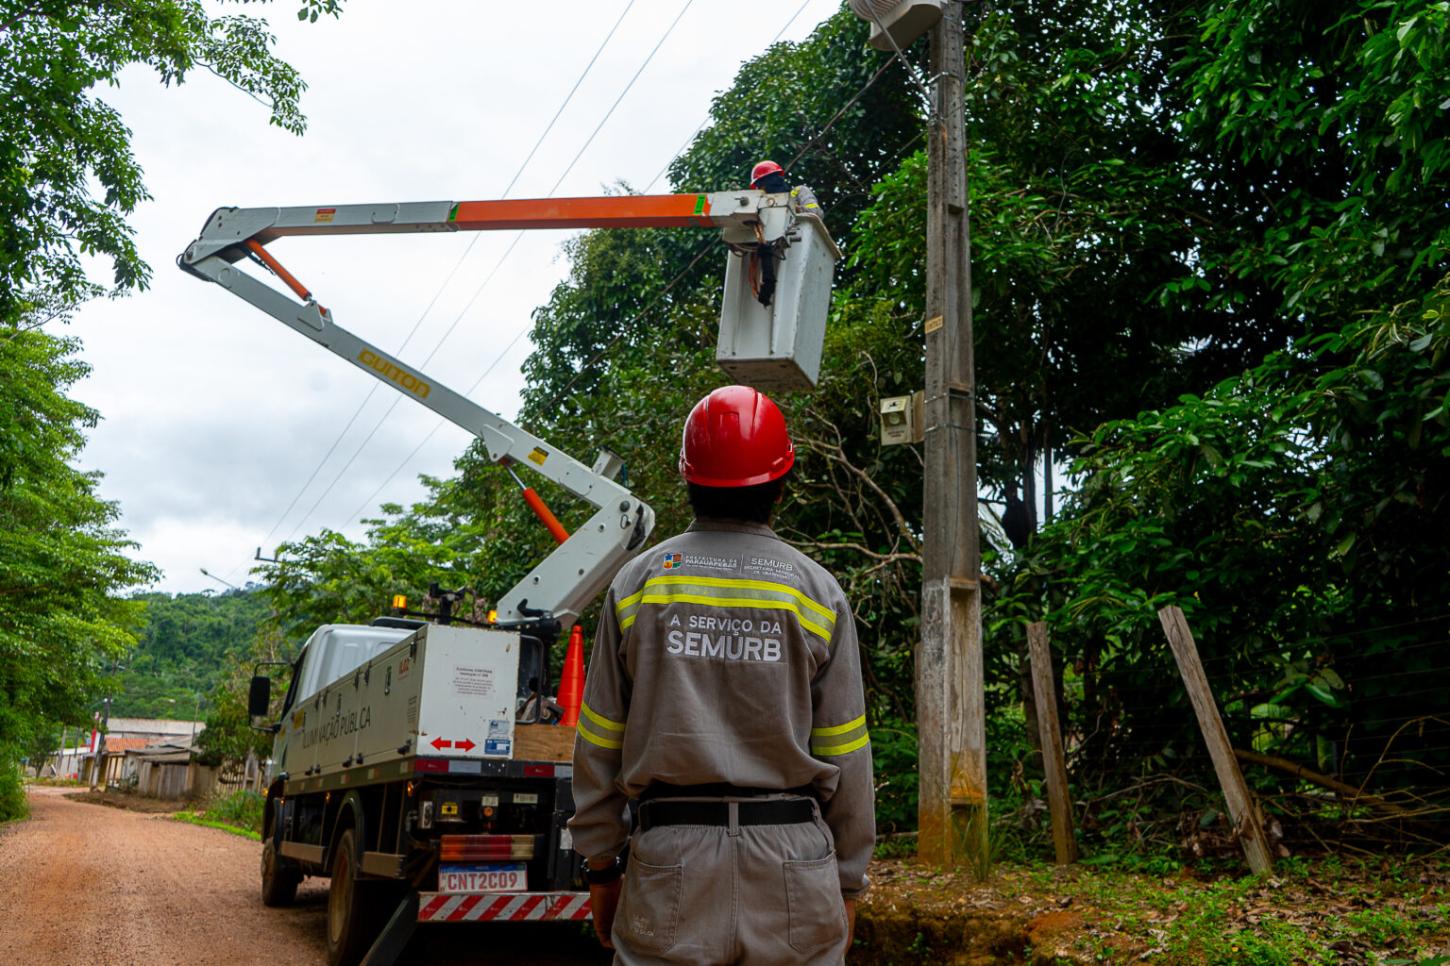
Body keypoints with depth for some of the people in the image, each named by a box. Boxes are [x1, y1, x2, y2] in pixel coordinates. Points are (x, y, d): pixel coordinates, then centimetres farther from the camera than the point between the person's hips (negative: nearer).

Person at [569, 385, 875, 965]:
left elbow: (600, 744, 3)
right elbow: (845, 759, 1)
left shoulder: (638, 582, 0)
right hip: (793, 866, 0)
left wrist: (601, 864, 13)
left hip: (670, 859, 0)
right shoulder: (818, 592, -1)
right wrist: (848, 882, 11)